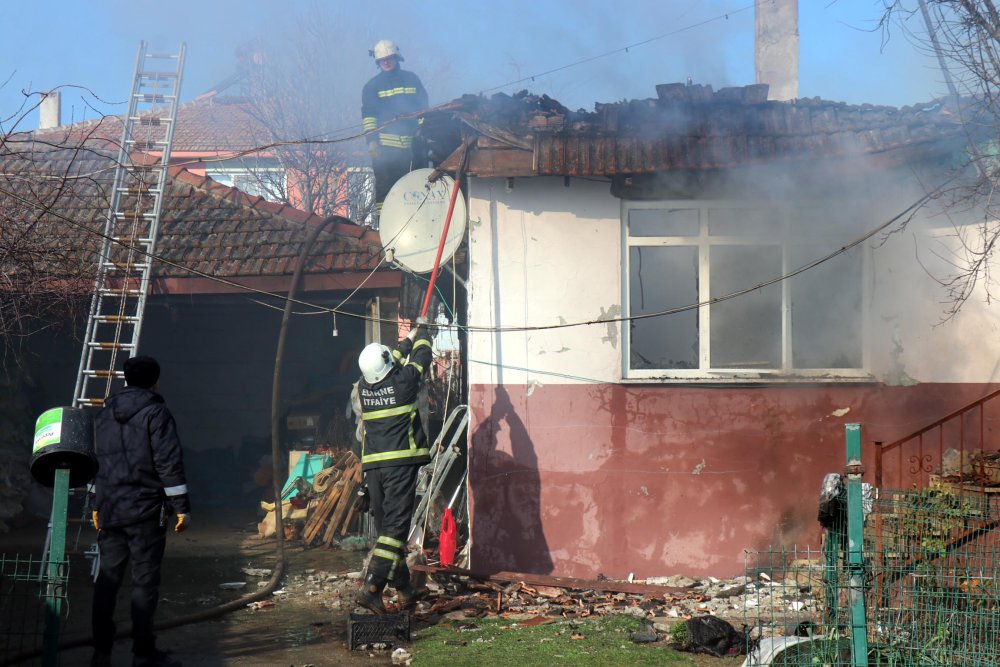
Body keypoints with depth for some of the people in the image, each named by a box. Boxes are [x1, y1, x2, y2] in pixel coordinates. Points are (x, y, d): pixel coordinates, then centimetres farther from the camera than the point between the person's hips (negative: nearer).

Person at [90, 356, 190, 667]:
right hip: (145, 510, -6)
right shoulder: (156, 413, -7)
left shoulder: (104, 415, 14)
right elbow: (169, 463, -13)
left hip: (110, 510, 6)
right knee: (145, 580, -2)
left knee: (107, 578, 8)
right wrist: (182, 507, -11)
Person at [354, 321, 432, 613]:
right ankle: (370, 588, -21)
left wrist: (409, 338, 42)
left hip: (373, 467, 6)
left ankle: (405, 591, 19)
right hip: (401, 463, -6)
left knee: (386, 527, 12)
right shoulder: (403, 382, -5)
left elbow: (393, 361, 28)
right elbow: (420, 357, 14)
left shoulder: (364, 387, 9)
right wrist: (421, 331, 32)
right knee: (396, 528, -9)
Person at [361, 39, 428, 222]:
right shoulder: (373, 85, 7)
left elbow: (423, 108, 15)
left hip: (409, 143, 3)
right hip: (384, 144, -3)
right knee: (384, 184, -7)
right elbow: (368, 114, 1)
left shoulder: (412, 80, 12)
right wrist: (372, 140, -9)